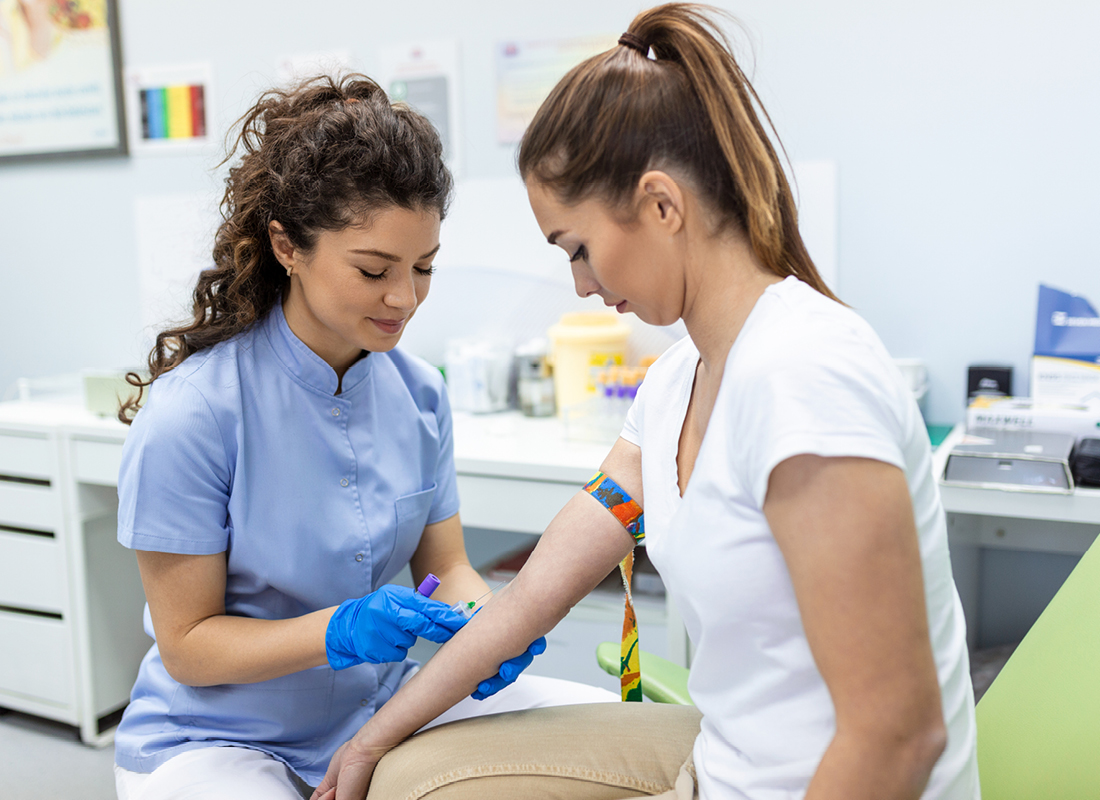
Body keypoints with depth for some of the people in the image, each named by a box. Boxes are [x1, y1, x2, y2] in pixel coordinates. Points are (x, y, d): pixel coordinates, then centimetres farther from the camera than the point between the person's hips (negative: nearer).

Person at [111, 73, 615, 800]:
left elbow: (446, 563, 3)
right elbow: (187, 643, -14)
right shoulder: (190, 414, -21)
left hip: (382, 711, 5)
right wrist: (337, 631, -30)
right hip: (217, 741, -4)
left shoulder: (419, 392, -4)